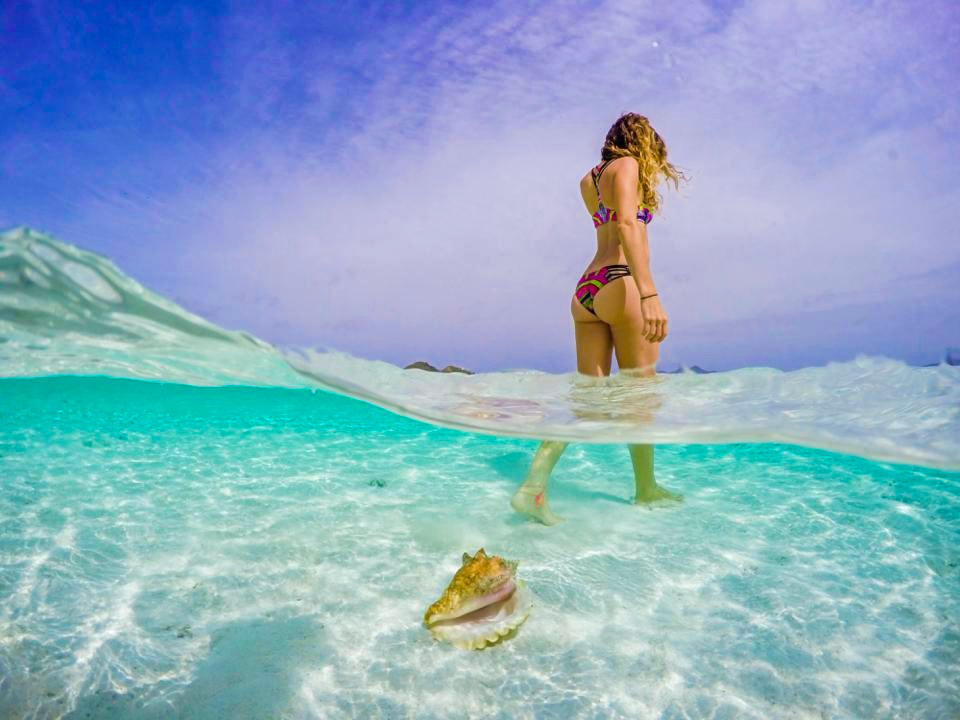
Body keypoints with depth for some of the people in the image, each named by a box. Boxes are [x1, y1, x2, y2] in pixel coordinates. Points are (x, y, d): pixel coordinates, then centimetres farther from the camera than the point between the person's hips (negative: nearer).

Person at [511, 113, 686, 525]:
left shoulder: (589, 180, 23)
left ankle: (533, 485, -8)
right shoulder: (627, 166, 1)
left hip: (586, 290, 8)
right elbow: (627, 226, -16)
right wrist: (649, 294, -27)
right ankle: (646, 489, 18)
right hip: (620, 285, -7)